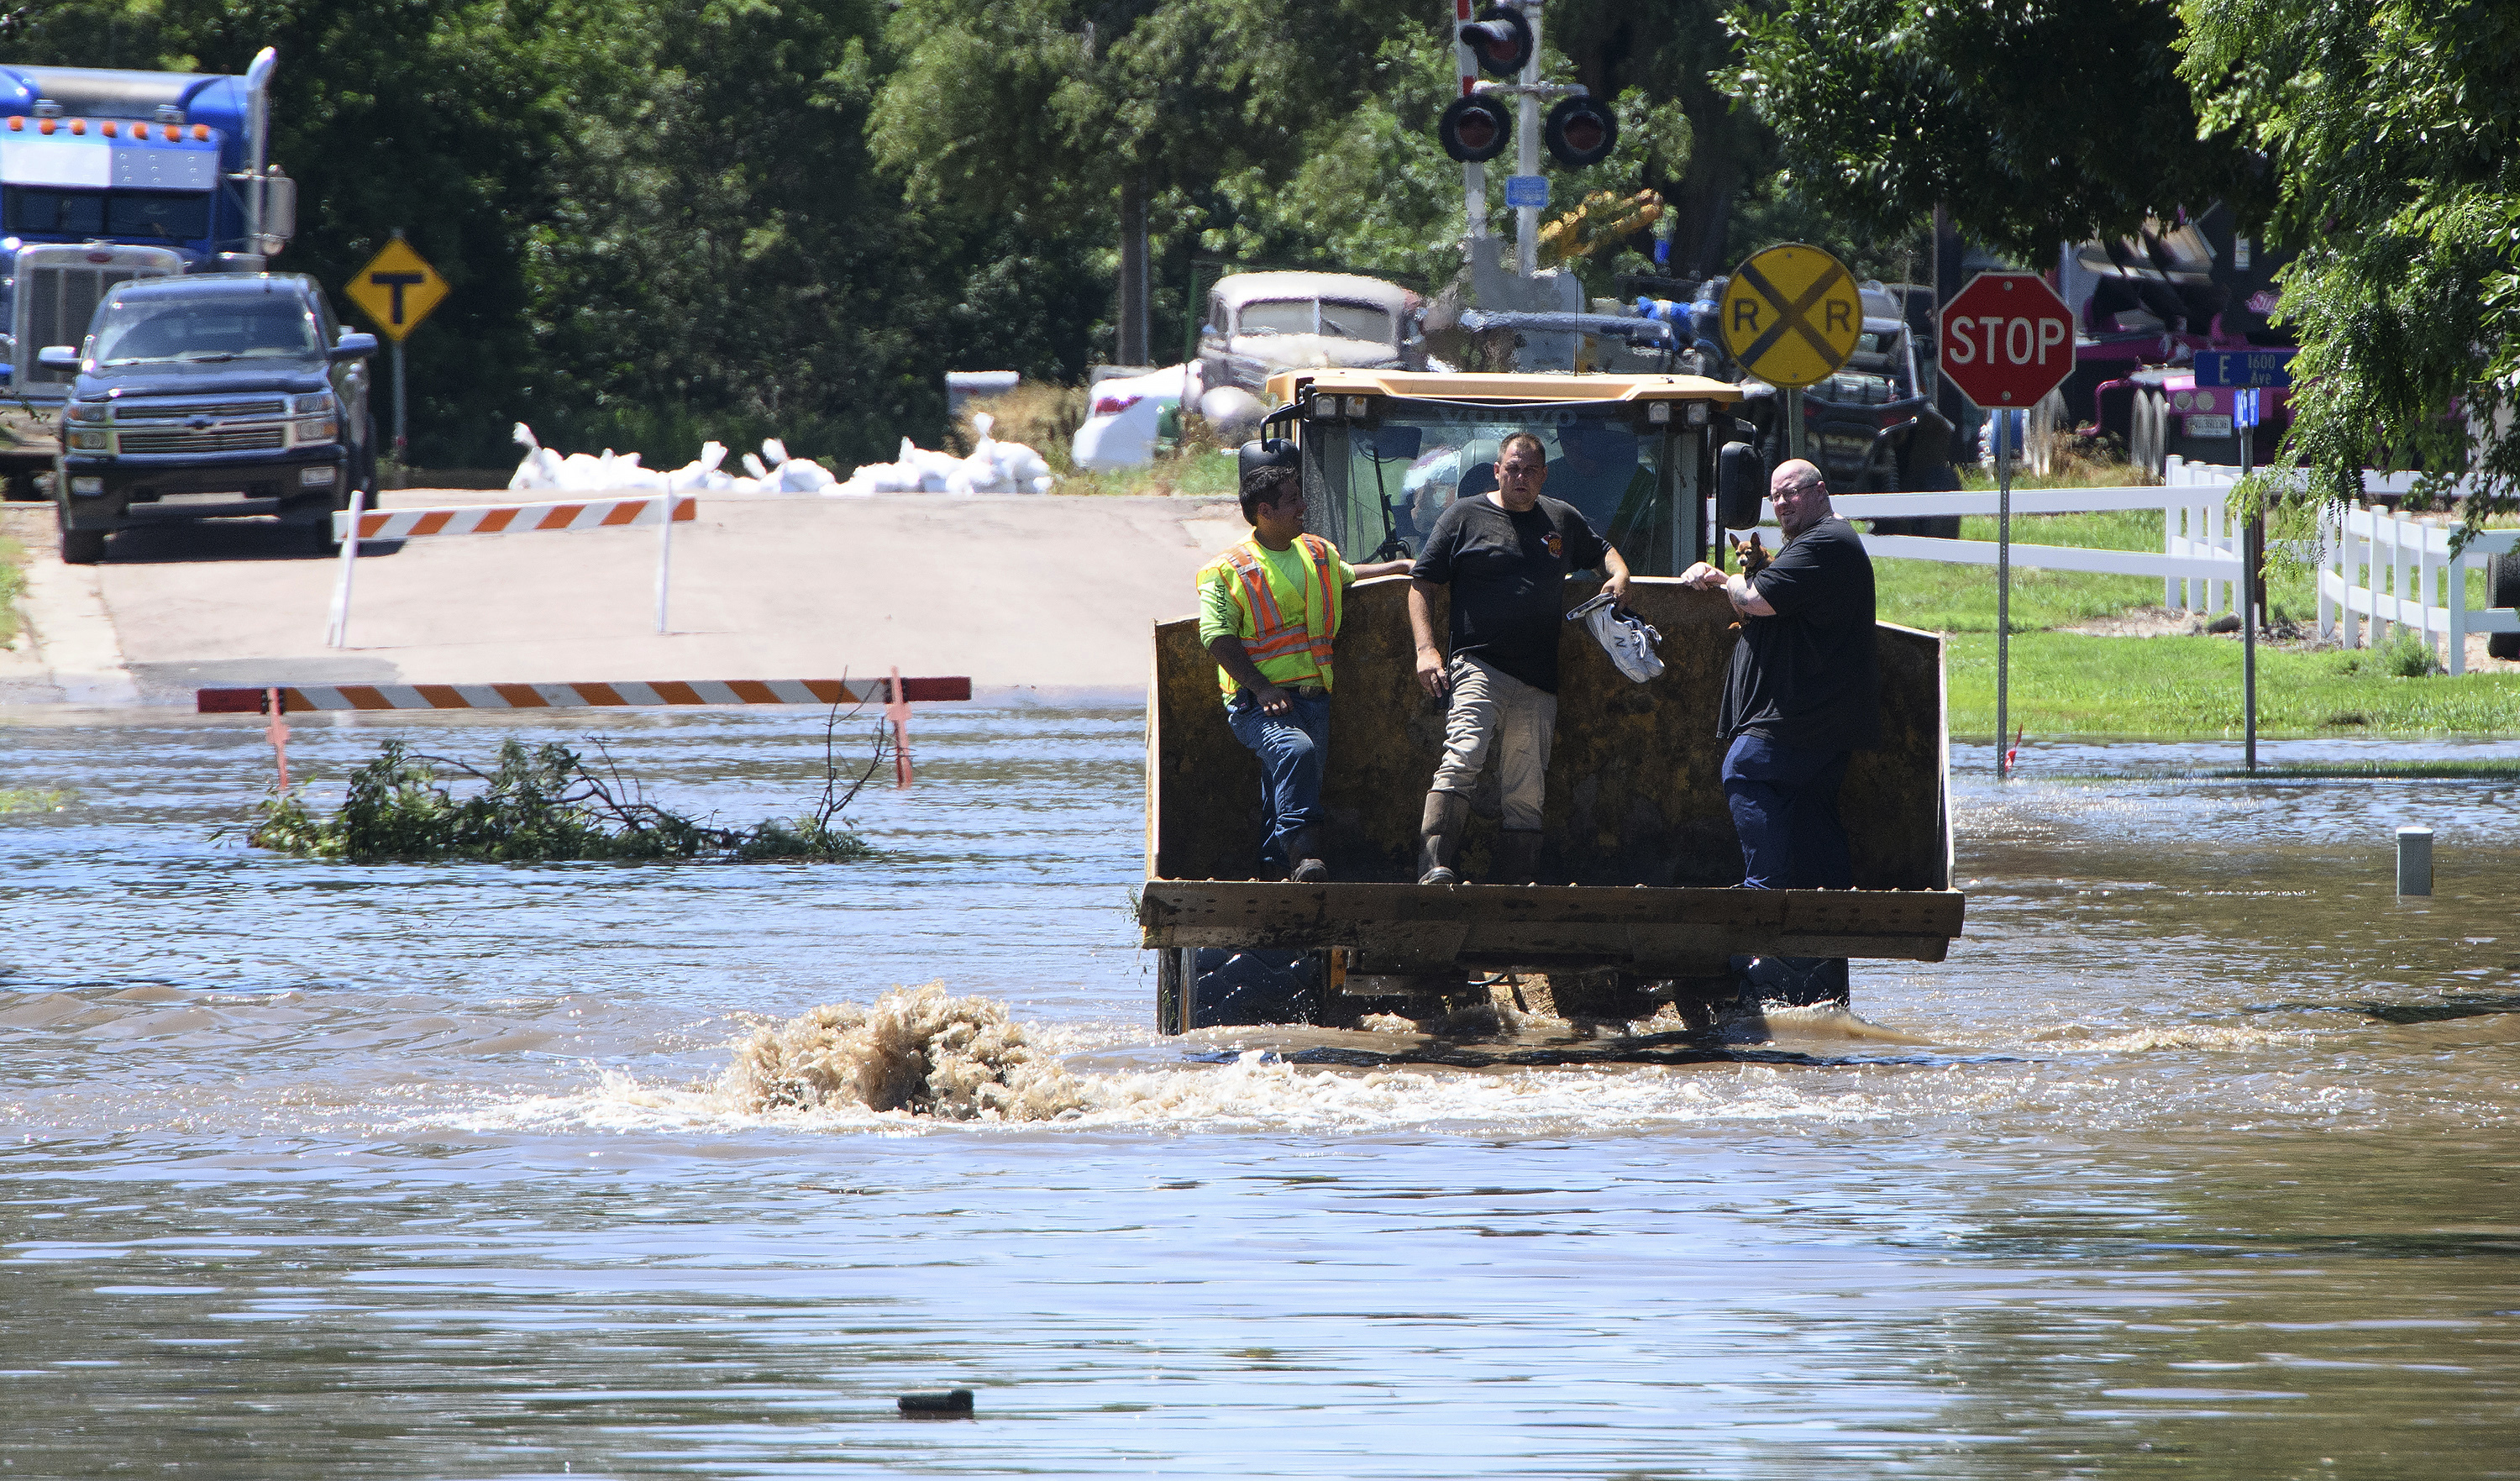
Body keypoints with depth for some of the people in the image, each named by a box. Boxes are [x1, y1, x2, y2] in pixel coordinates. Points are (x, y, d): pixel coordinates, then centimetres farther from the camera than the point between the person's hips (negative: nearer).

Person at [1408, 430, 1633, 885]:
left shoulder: (1563, 519, 18)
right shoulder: (1464, 516, 8)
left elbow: (1604, 552, 36)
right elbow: (1421, 583, 9)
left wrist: (1619, 576, 11)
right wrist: (1425, 648, -4)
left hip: (1538, 684, 4)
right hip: (1479, 667, -4)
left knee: (1526, 794, 1)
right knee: (1462, 756, -26)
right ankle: (1435, 868, -36)